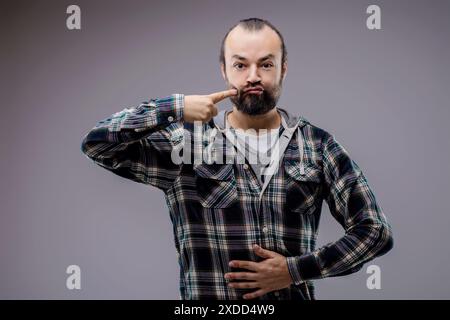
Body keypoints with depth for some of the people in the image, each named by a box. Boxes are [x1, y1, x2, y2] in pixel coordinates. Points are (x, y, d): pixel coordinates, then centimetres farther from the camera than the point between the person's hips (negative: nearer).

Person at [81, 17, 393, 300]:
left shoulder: (318, 145, -1)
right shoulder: (185, 140, -3)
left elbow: (376, 230, -2)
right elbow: (96, 143, -11)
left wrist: (295, 270, -11)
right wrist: (175, 108, -19)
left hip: (294, 293, 1)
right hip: (207, 297, 0)